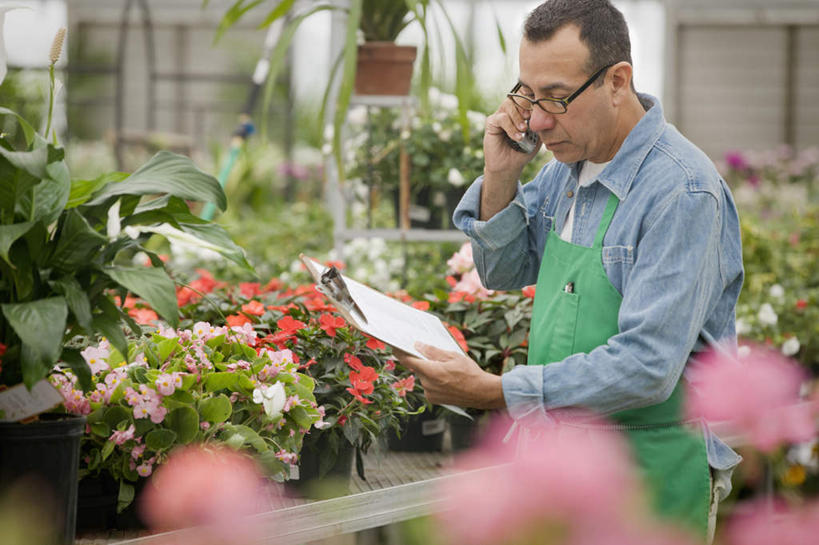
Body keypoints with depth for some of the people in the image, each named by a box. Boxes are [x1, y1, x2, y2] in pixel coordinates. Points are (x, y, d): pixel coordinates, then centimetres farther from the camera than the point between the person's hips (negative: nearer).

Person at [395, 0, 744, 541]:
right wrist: (500, 174, -2)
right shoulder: (571, 162, 6)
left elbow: (646, 367, -27)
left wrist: (494, 391, -28)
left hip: (647, 485, -7)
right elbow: (504, 272, 16)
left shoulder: (682, 192, -21)